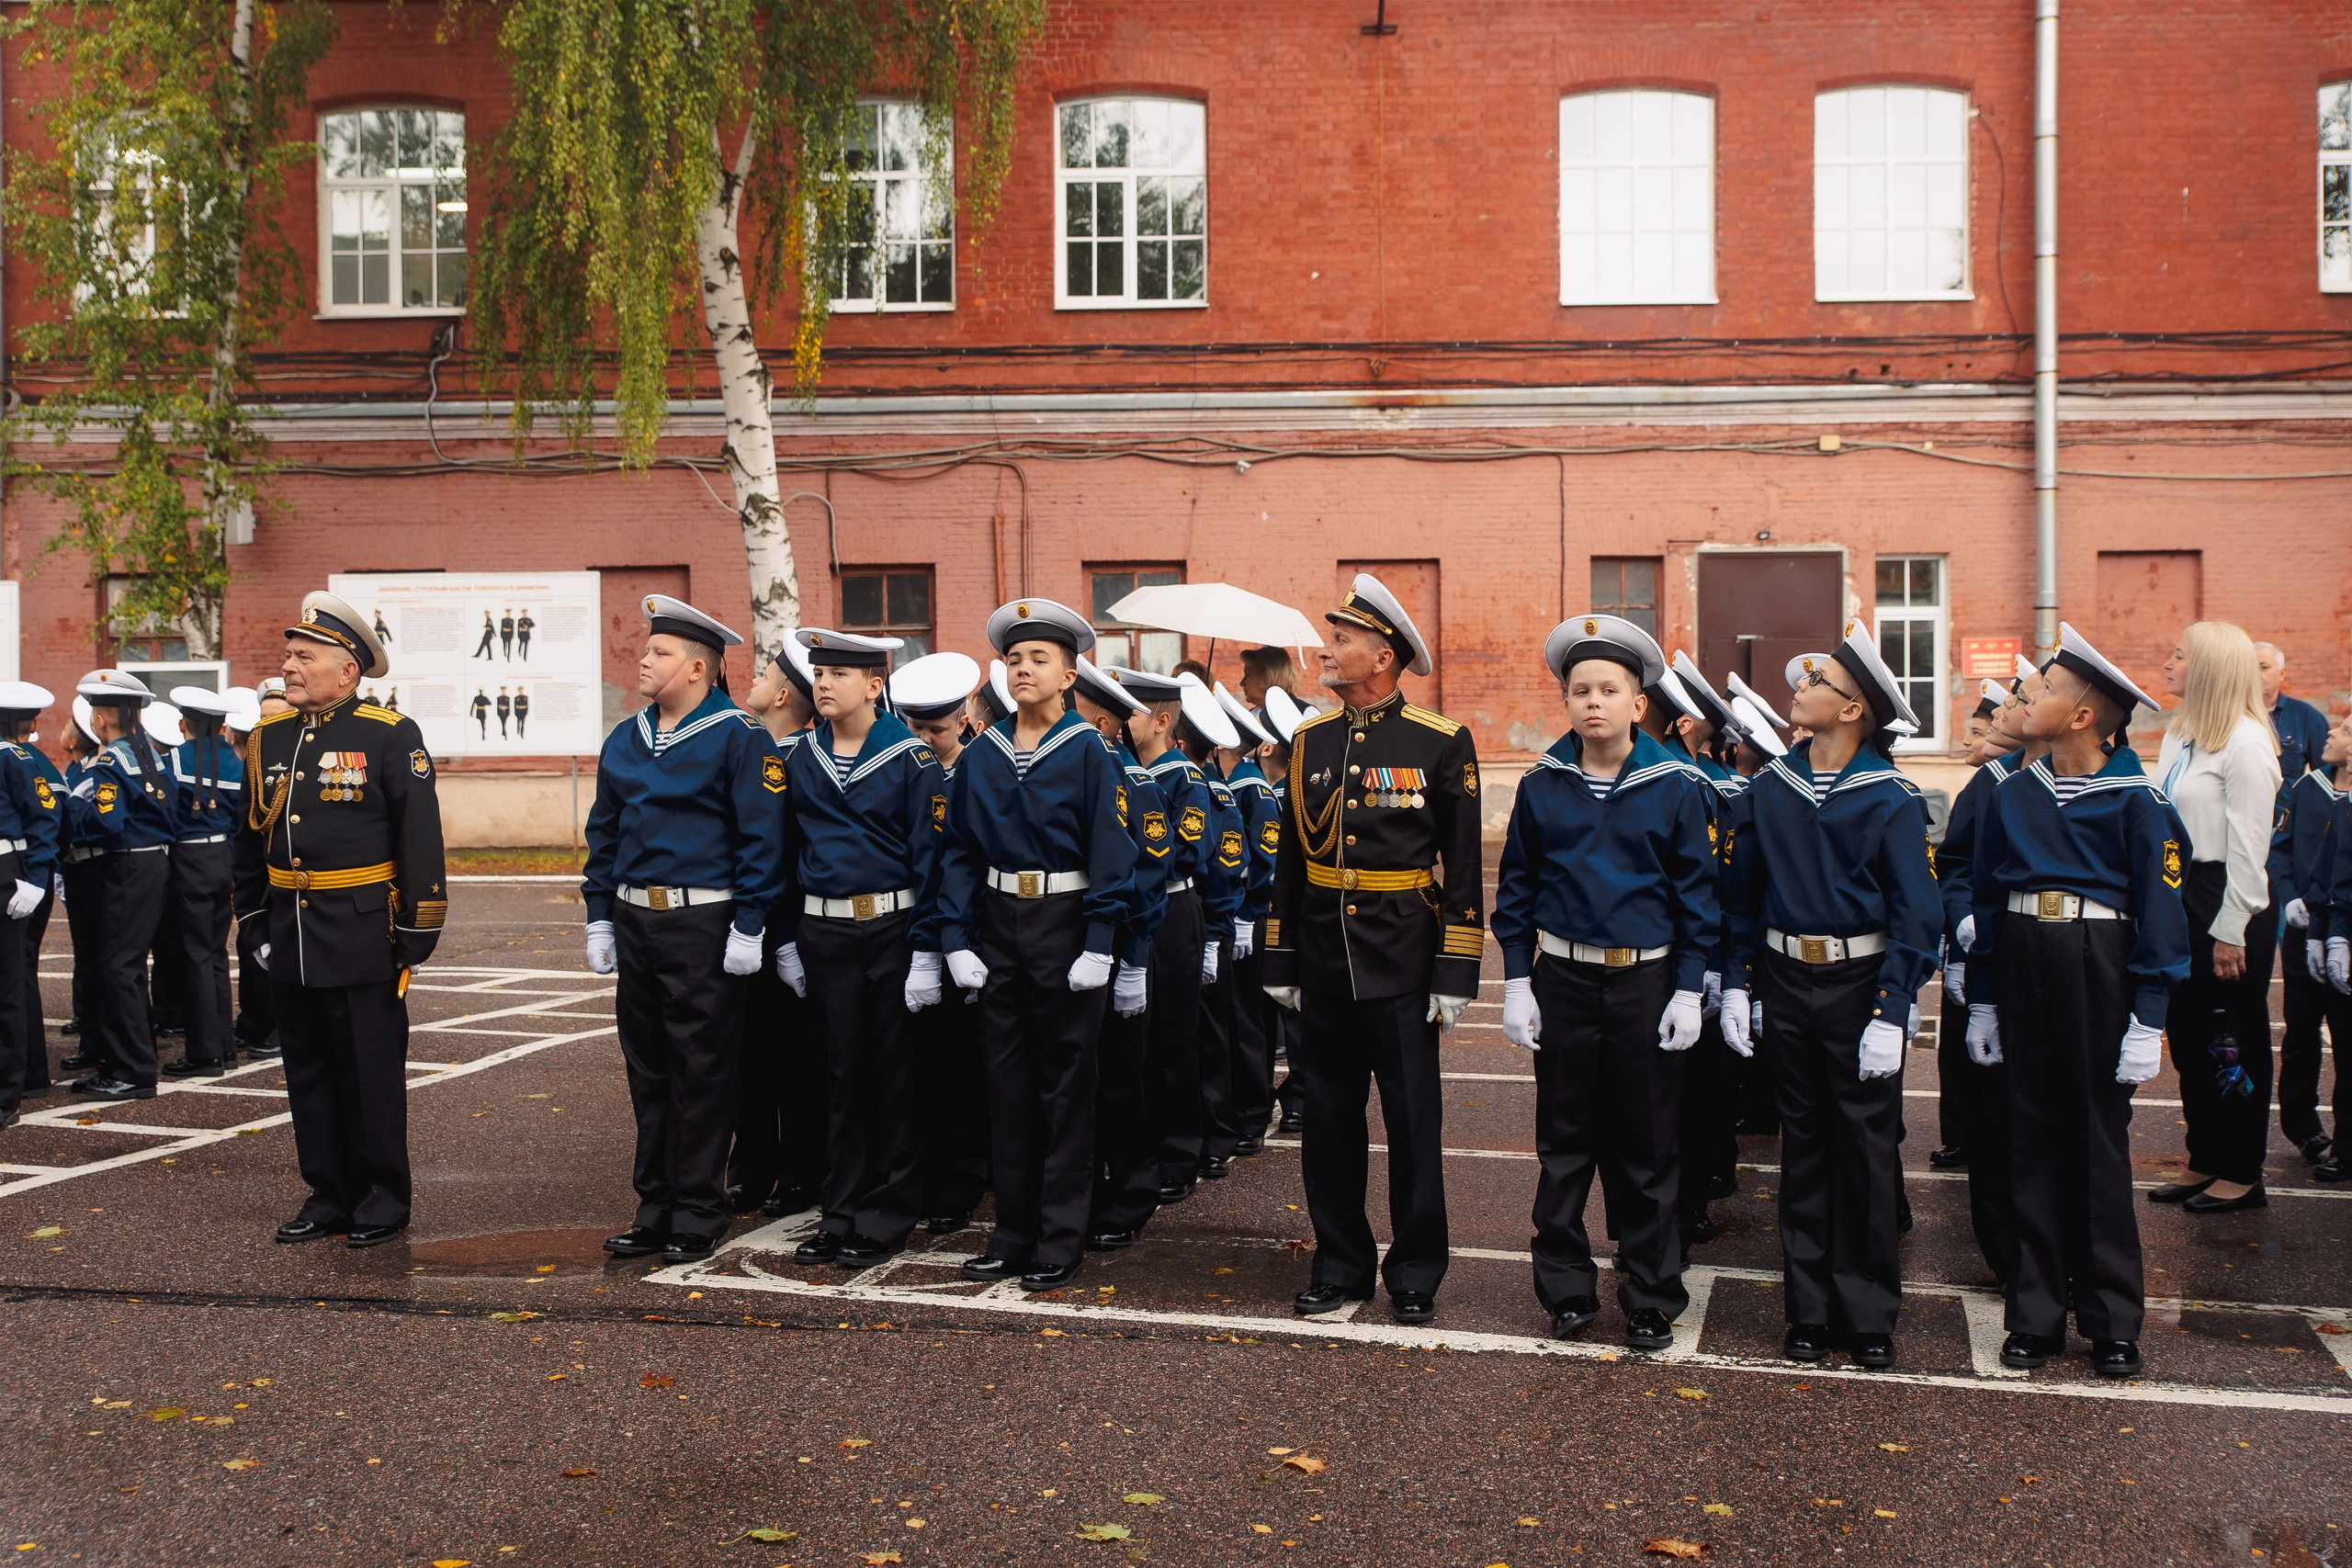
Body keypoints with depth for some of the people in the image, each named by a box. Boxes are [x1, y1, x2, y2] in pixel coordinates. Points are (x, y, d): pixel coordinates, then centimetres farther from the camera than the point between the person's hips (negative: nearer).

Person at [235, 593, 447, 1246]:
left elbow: (421, 842, -9)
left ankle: (384, 1197, 15)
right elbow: (249, 836, 19)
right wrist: (254, 922, 16)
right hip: (290, 937, 6)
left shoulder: (390, 737, -8)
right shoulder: (268, 737, 10)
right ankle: (328, 1193, 23)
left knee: (372, 1071, 3)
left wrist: (416, 938, -10)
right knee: (308, 1071, 12)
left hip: (363, 939, -6)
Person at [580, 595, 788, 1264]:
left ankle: (698, 1215, 10)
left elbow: (762, 838, -11)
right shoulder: (624, 740, 11)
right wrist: (599, 919, 11)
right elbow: (604, 833, 17)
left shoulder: (738, 738, -8)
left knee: (702, 1072, 1)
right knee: (648, 1069, 12)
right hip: (635, 922, 6)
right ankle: (655, 1207, 22)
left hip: (703, 924, -6)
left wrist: (748, 927, -14)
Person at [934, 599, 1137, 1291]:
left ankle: (1060, 1243, 11)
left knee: (1065, 1080, 3)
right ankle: (1013, 1234, 19)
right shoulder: (981, 755, 6)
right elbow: (960, 851, 8)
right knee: (1006, 1079, 9)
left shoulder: (1089, 752, -6)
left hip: (1064, 920, -4)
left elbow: (1110, 851, -9)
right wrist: (956, 939, 0)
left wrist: (1098, 944, -15)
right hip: (998, 922, 4)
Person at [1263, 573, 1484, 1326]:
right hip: (1323, 967, 4)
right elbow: (1290, 859, 13)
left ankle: (1415, 1273, 17)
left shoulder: (1442, 743, -5)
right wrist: (1280, 964, 11)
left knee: (1413, 1123, 4)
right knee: (1328, 1120, 9)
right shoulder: (1310, 741, 8)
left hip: (1401, 965, -4)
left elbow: (1464, 868, -5)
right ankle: (1341, 1264, 22)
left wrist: (1456, 974, -9)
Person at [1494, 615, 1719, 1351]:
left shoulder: (1679, 787, -4)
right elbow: (1515, 887, 6)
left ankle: (1651, 1299, 18)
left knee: (1648, 1148, 6)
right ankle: (1567, 1289, 21)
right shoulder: (1541, 786, 1)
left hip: (1646, 981, -1)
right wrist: (1517, 981, 1)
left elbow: (1698, 894, -1)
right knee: (1563, 1143, 8)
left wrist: (1689, 990, -5)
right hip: (1563, 980, 2)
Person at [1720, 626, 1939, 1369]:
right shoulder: (1771, 787, 3)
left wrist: (1891, 1015, -15)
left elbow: (1915, 912, -10)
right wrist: (1735, 982, 4)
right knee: (1803, 1144, 10)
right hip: (1785, 980, 4)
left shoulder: (1890, 799, -9)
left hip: (1860, 982, -3)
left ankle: (1869, 1315, 16)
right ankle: (1810, 1309, 19)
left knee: (1866, 1148, 3)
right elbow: (1743, 890, 9)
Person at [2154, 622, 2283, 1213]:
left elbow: (2248, 846, -17)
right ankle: (2205, 1162, 25)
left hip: (2228, 901, -8)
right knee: (2188, 1033, 14)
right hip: (2180, 897, 9)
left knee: (2233, 1040, 2)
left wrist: (2232, 931, -17)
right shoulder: (2179, 732, 11)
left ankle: (2242, 1175, 14)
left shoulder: (2245, 741, -16)